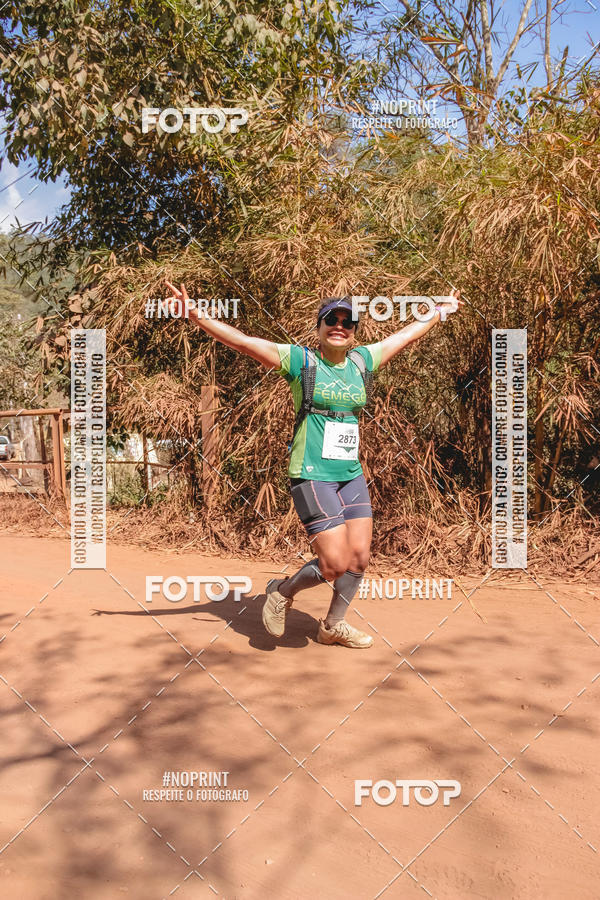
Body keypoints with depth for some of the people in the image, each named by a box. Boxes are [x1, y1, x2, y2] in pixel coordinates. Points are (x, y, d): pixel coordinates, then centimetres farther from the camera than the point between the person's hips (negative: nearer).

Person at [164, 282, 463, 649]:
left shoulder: (362, 361, 10)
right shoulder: (299, 360, -4)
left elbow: (407, 334, 25)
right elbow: (241, 340, -11)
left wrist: (440, 311, 36)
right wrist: (194, 314, -20)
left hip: (352, 475, 6)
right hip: (312, 476, -6)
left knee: (359, 557, 8)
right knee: (335, 564, -10)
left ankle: (333, 626, 30)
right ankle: (282, 592, 20)